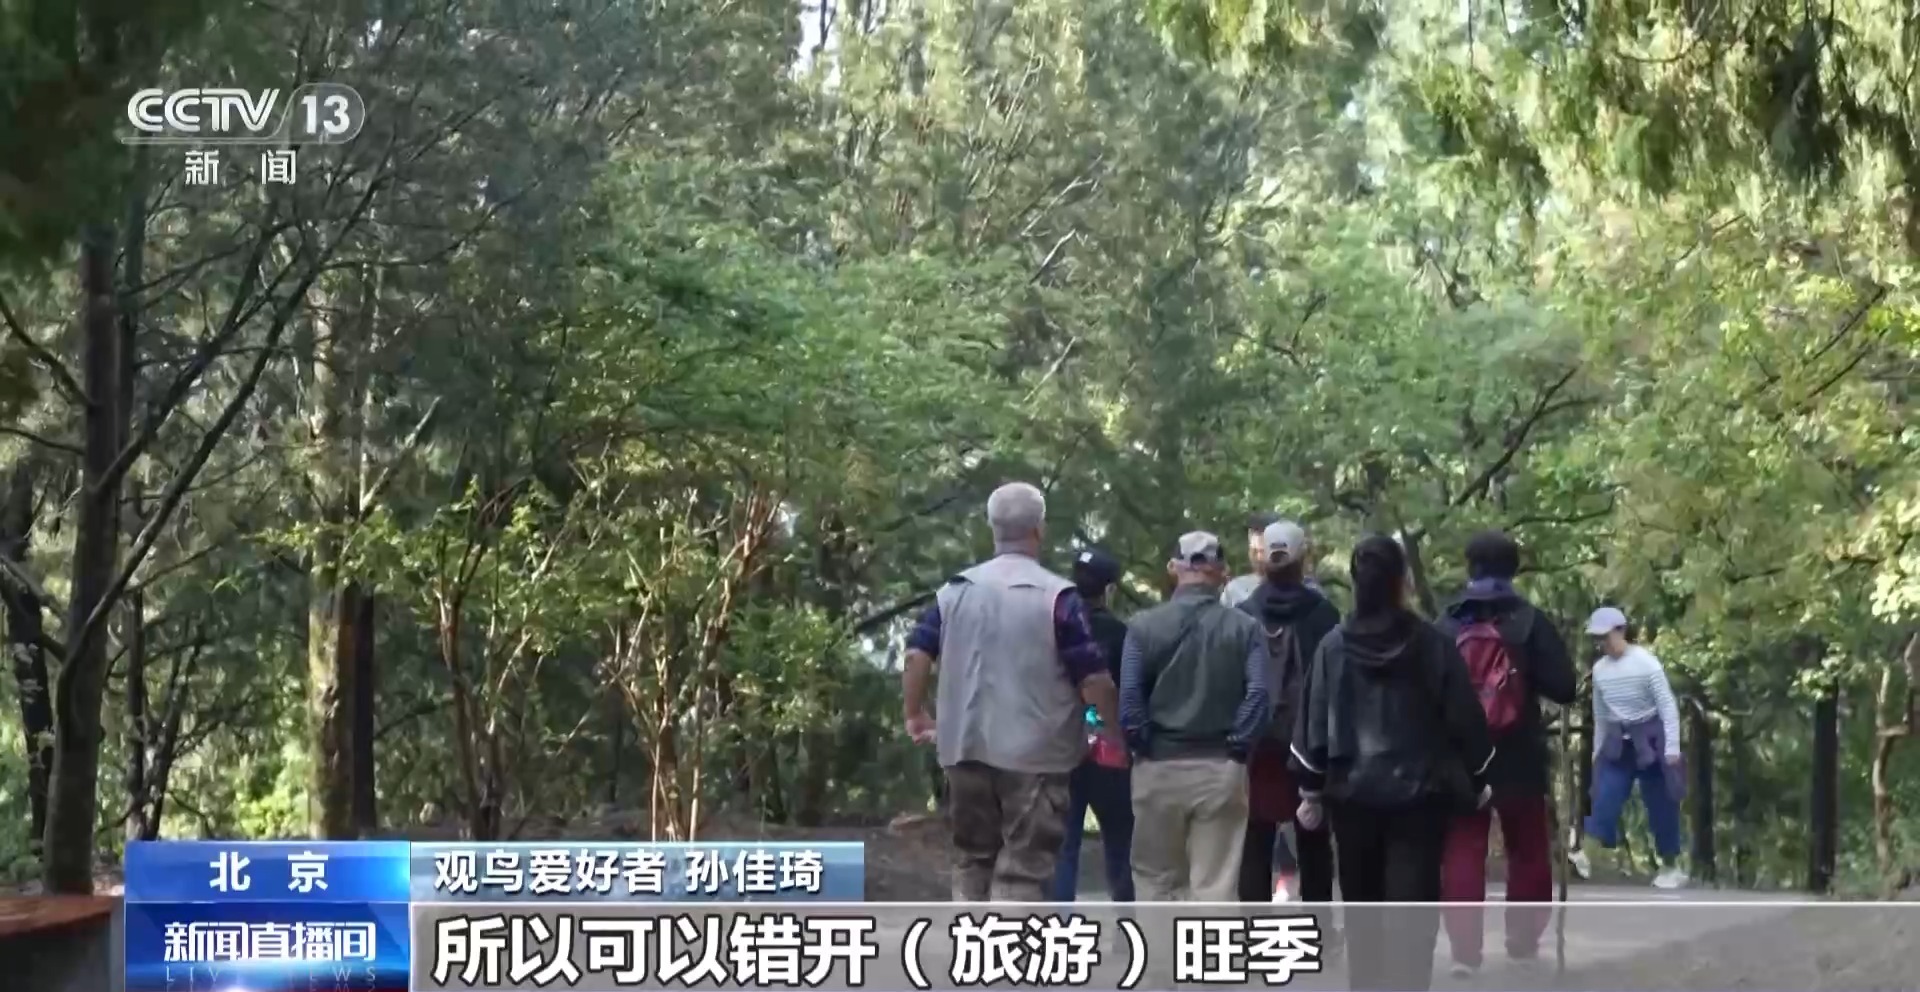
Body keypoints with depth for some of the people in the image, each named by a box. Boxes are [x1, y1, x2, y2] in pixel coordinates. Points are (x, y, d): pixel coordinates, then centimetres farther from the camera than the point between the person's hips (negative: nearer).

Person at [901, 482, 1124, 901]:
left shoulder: (955, 590, 6)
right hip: (1034, 754, -5)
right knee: (1023, 869, -3)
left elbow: (917, 655, 4)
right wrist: (1117, 732, 2)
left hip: (966, 748, 5)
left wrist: (916, 714, 18)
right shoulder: (1057, 596, -9)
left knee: (972, 859, 18)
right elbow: (1093, 678, -12)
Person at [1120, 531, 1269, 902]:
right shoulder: (1245, 627, 0)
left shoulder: (1144, 625, -1)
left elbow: (1129, 698, -10)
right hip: (1221, 768, 0)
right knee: (1216, 885, 4)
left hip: (1159, 767, 0)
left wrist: (1146, 747, -1)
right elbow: (1258, 694, -11)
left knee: (1156, 878, 14)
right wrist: (1237, 748, -4)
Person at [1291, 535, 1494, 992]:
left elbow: (1313, 723, 0)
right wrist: (1477, 781, 14)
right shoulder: (1434, 644, -6)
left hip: (1352, 792, 2)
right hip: (1419, 793, -2)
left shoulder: (1333, 646, -3)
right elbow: (1465, 719, 0)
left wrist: (1311, 789, 10)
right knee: (1413, 907, -2)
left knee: (1361, 907, 17)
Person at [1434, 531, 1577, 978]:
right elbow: (1564, 688, -10)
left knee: (1462, 855, 4)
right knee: (1528, 852, 15)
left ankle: (1464, 950, -1)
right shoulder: (1529, 622, -7)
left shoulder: (1445, 627, -2)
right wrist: (1529, 678, 9)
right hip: (1519, 760, -1)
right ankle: (1524, 941, 20)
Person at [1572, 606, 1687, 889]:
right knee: (1605, 796, -10)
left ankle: (1671, 867, 13)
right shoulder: (1599, 669, 2)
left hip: (1650, 737, -5)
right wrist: (1598, 750, 15)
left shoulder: (1645, 662, -14)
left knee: (1660, 803, 2)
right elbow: (1600, 714, 13)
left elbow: (1668, 706, -12)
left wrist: (1672, 748, -16)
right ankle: (1587, 855, -21)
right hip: (1618, 740, 5)